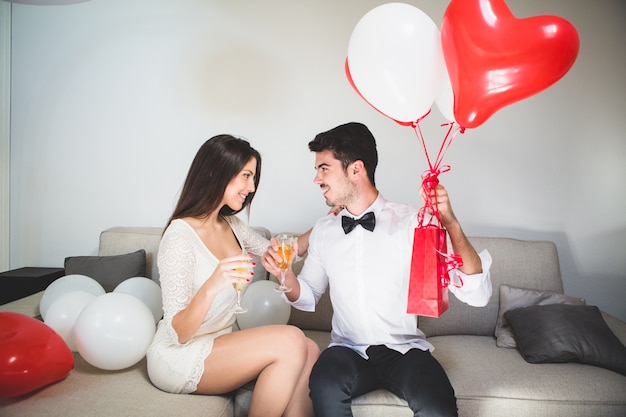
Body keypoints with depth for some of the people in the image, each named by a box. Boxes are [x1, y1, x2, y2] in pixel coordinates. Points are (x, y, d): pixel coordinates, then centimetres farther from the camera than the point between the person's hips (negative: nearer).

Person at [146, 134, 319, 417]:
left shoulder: (231, 225, 5)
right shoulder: (180, 237, -20)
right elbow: (178, 334, -21)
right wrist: (211, 287, -40)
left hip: (219, 345, 7)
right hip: (178, 358, -7)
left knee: (309, 352, -17)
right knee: (291, 342, -25)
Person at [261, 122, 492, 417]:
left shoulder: (412, 223, -10)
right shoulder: (323, 231, 3)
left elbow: (478, 296, -16)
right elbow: (308, 297, 14)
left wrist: (451, 224, -30)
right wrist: (286, 274, -8)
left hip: (405, 350, -2)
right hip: (348, 351, 2)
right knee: (324, 386, -30)